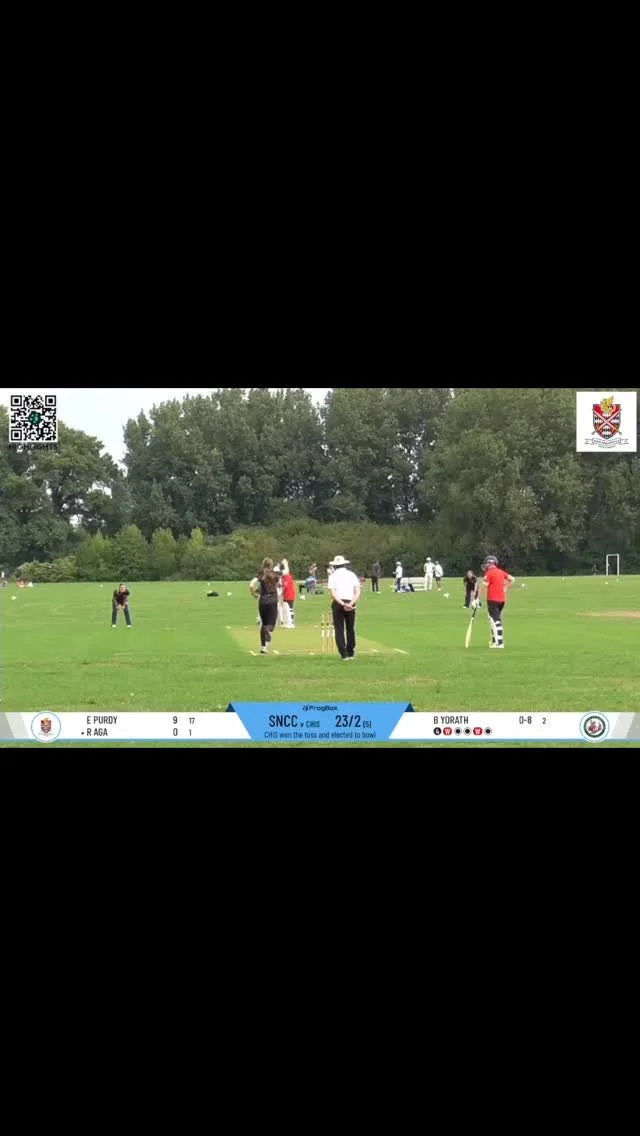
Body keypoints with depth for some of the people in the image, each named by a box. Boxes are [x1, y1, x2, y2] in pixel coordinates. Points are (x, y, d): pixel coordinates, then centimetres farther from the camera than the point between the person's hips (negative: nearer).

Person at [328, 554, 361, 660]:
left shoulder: (334, 575, 2)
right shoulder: (352, 574, 9)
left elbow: (333, 593, -10)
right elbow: (358, 591, -2)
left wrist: (343, 604, -16)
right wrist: (351, 604, -11)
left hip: (338, 604, -2)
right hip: (350, 604, 2)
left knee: (339, 629, 2)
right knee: (350, 628, 14)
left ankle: (344, 654, -5)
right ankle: (351, 653, 18)